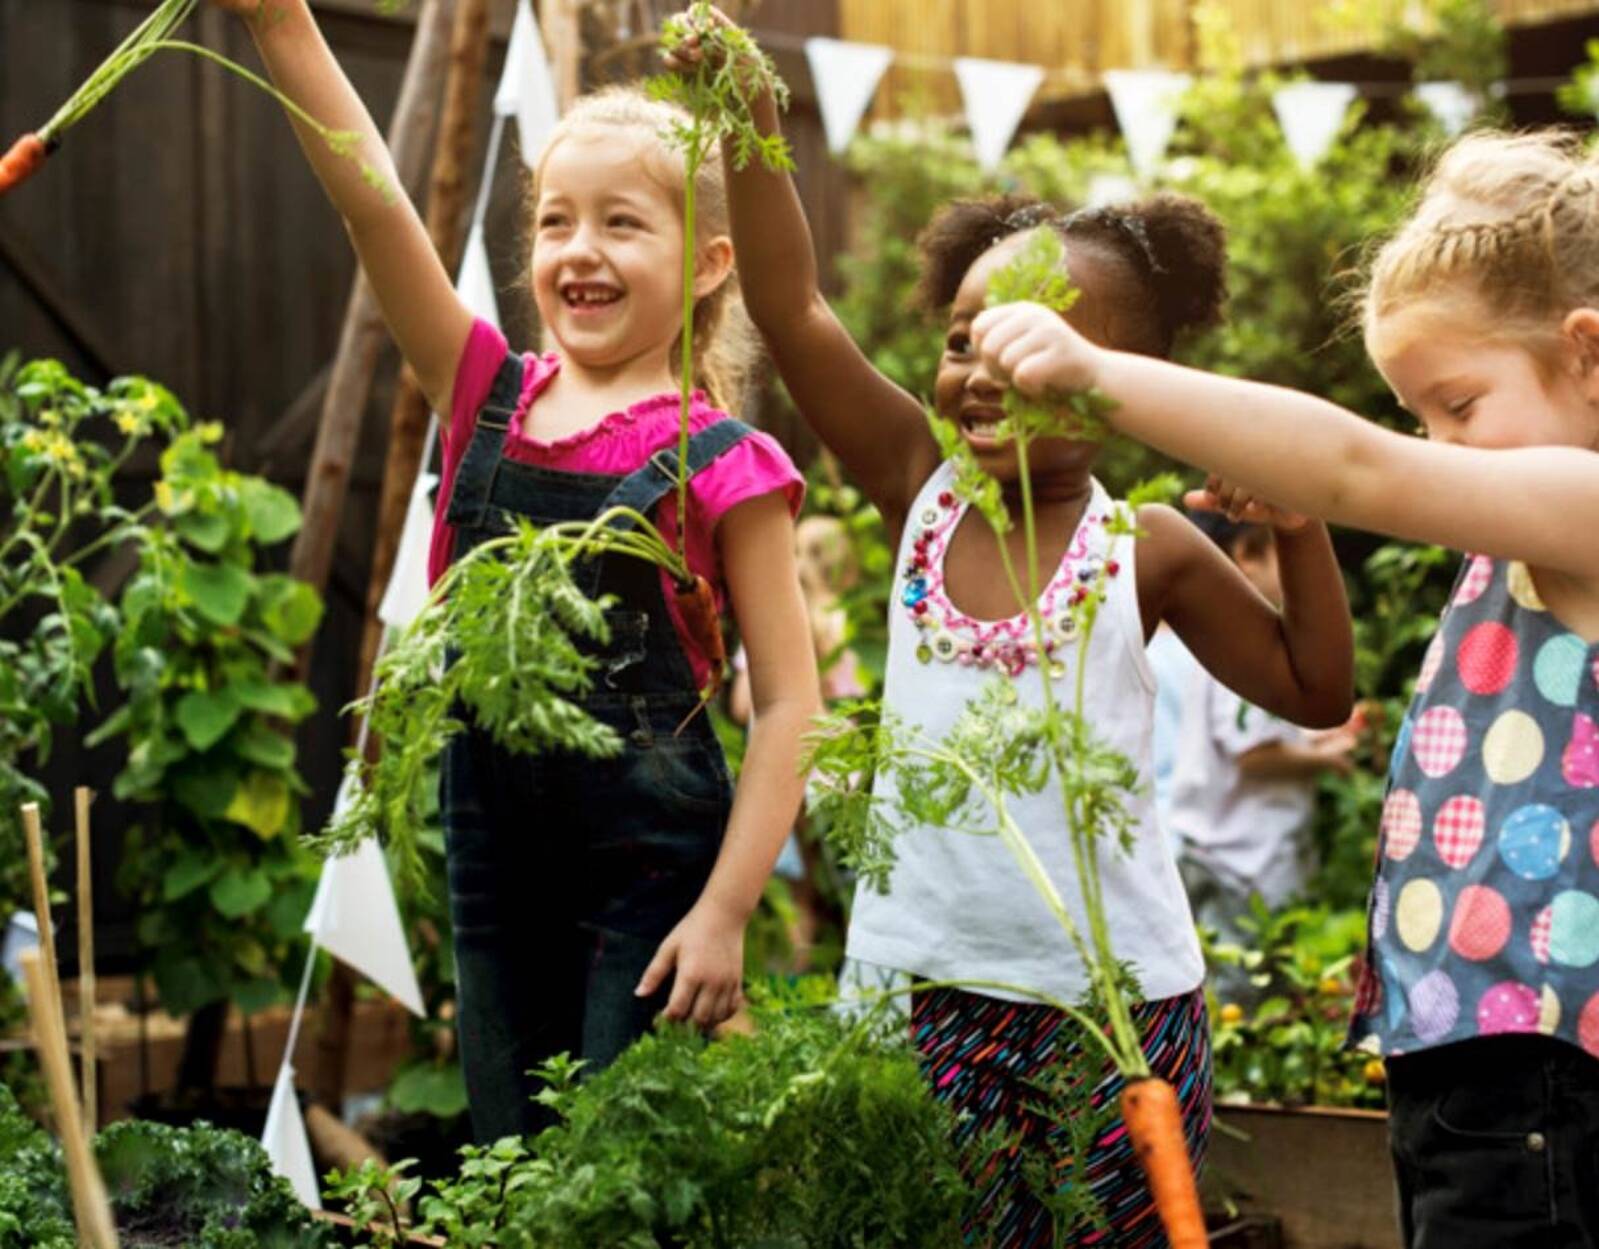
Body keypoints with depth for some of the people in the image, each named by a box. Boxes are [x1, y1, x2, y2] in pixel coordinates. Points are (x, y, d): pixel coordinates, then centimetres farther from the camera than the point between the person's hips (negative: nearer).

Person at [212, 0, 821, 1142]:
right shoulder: (491, 401, 4)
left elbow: (789, 701, -9)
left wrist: (725, 910, -15)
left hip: (651, 860, -5)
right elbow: (374, 208, -7)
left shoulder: (721, 466, -8)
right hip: (499, 852, 5)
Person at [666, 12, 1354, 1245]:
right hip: (924, 982, 1)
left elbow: (1315, 693, 6)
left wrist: (1302, 528, -8)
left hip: (1118, 1000, -1)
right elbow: (793, 311, -8)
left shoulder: (1149, 549, -3)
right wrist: (752, 122, -16)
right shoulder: (922, 491, 0)